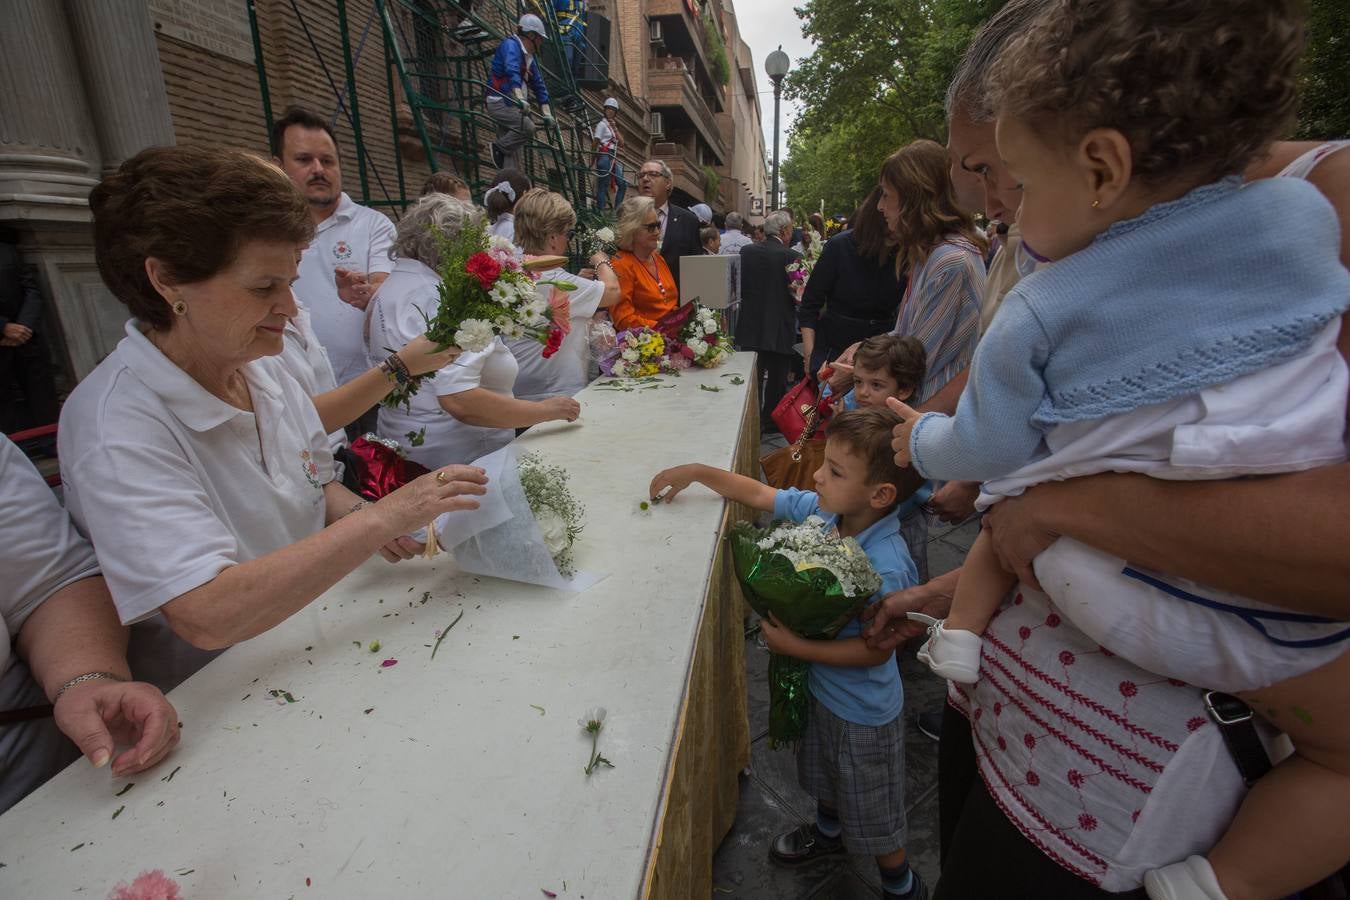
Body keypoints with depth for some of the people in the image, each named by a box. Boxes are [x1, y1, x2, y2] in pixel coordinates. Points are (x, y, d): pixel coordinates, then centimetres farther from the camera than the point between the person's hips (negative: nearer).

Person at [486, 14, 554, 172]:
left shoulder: (530, 56, 18)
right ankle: (499, 147, -10)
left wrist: (547, 113, 11)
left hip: (512, 105, 9)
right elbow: (512, 73, -27)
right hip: (499, 102, -9)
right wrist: (521, 99, -42)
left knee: (515, 155, 3)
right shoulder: (511, 45, -10)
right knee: (527, 127, -29)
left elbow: (538, 85, 20)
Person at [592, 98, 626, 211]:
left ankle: (617, 210, 6)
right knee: (603, 185, -10)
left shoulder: (613, 126, 21)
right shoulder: (601, 124, 0)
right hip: (604, 156, -8)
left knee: (622, 184, 2)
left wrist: (615, 128, 0)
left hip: (614, 158, 8)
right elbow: (595, 143, -3)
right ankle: (599, 210, -9)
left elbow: (621, 144, 9)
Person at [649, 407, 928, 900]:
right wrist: (697, 472, -8)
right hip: (818, 685, 7)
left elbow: (875, 649, -28)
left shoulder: (885, 568, -37)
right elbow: (761, 494, -5)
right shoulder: (820, 510, -17)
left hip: (862, 711, -7)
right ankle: (828, 831, 65)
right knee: (824, 779, 35)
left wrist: (795, 646, -28)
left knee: (873, 819, 21)